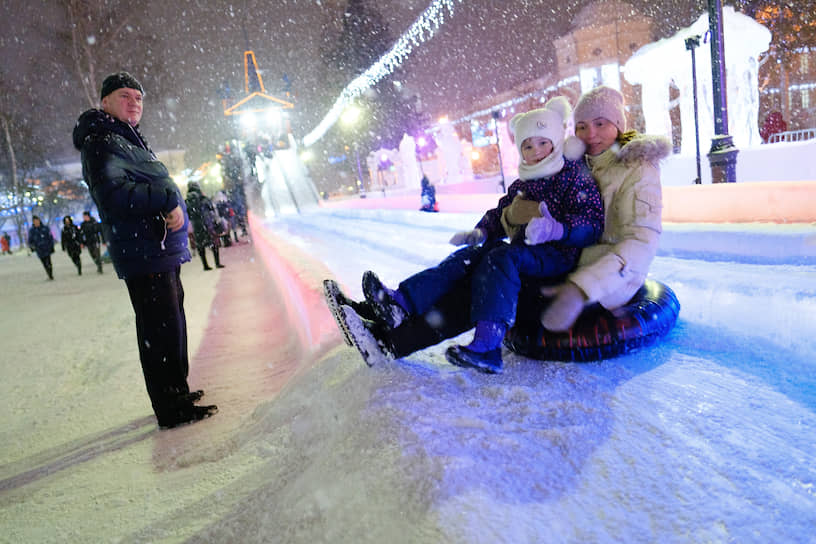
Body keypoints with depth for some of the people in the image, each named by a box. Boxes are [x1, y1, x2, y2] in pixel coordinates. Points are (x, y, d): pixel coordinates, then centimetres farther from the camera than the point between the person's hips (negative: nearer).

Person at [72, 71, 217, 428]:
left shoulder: (128, 141, 23)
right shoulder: (101, 142, -8)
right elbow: (112, 194, -23)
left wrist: (171, 210, 6)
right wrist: (167, 199, -21)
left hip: (162, 251, 10)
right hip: (144, 254, -10)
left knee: (170, 325, 17)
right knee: (162, 328, -7)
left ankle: (177, 392, 30)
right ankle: (172, 410, 1)